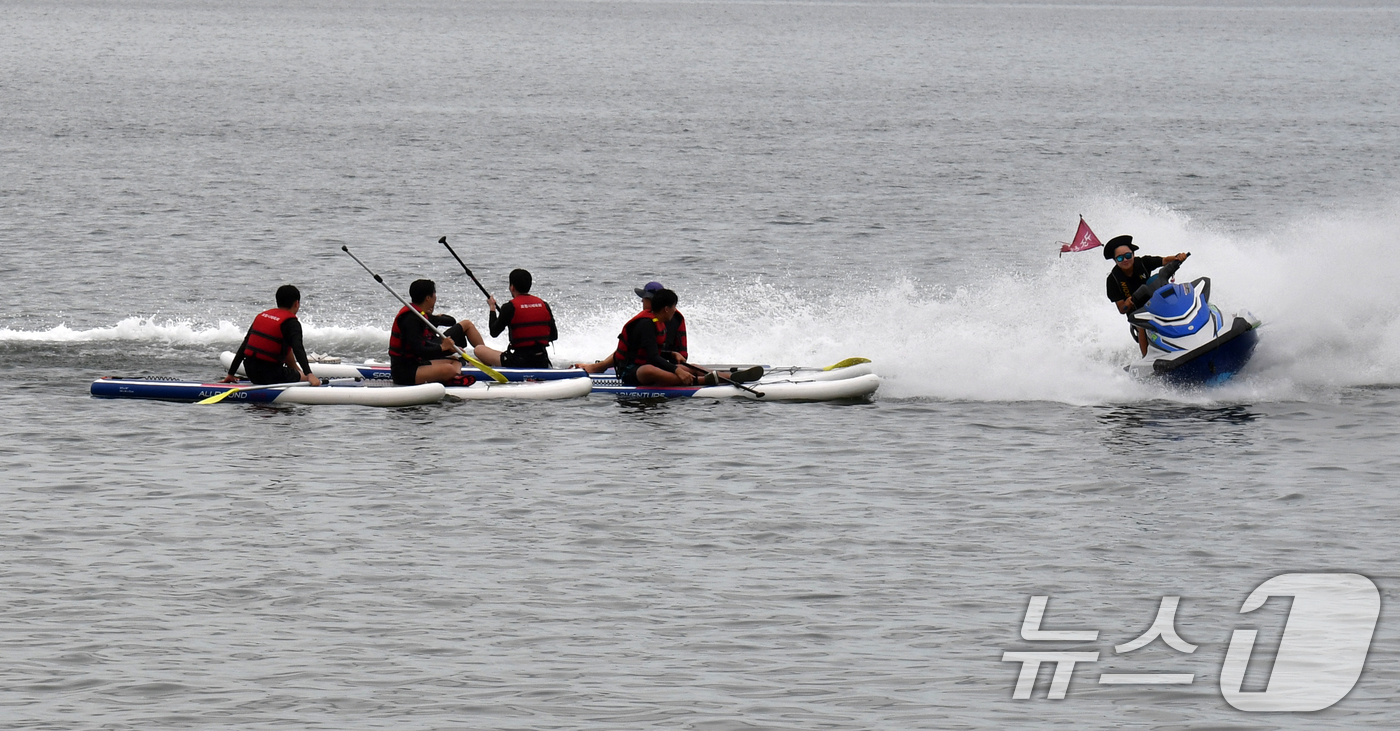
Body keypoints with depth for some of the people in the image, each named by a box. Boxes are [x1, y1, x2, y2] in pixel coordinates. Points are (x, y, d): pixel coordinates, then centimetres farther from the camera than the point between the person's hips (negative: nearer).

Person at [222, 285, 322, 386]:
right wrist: (309, 374, -34)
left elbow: (244, 347, 14)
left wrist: (231, 374, 17)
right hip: (271, 376, -7)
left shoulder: (261, 316, 13)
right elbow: (298, 349, -24)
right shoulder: (291, 323, -8)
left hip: (251, 374, 7)